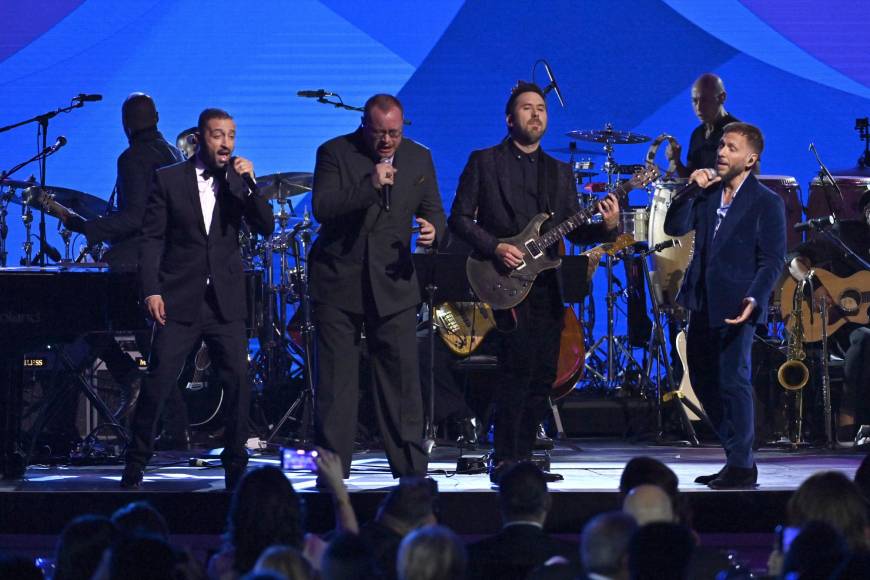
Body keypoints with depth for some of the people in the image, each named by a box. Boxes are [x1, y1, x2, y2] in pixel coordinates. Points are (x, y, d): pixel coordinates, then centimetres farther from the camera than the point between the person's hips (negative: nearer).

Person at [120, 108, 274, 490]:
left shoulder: (239, 179, 9)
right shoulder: (169, 180, 3)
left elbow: (266, 228, -1)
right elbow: (152, 239, 1)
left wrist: (250, 184, -13)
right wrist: (151, 290, -8)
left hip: (225, 301, 2)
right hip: (179, 300, -2)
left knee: (238, 382, -4)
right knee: (157, 383, -4)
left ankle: (235, 466, 7)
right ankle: (135, 465, 8)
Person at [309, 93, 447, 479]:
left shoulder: (419, 158, 8)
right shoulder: (334, 153, -3)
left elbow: (434, 212, 12)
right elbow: (321, 208, -14)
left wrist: (433, 229, -12)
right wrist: (370, 187, -24)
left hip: (393, 284, 2)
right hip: (338, 283, -2)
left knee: (402, 378, -2)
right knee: (335, 382, 1)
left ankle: (411, 468, 4)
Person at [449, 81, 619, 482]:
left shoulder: (560, 172, 17)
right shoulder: (484, 162, 2)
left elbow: (574, 231, 12)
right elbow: (460, 218, -1)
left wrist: (606, 226, -8)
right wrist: (495, 247, -14)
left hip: (547, 287, 6)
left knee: (543, 376, 4)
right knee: (518, 369, -16)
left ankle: (523, 457, 13)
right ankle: (503, 461, -11)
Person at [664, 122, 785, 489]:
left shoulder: (767, 203, -5)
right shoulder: (708, 194, 13)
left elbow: (772, 261, -10)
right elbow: (674, 228, 5)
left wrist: (754, 299, -24)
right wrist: (691, 190, -7)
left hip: (735, 306, -7)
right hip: (702, 304, 7)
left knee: (733, 382, -7)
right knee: (705, 382, 11)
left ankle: (742, 466, 1)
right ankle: (735, 456, 21)